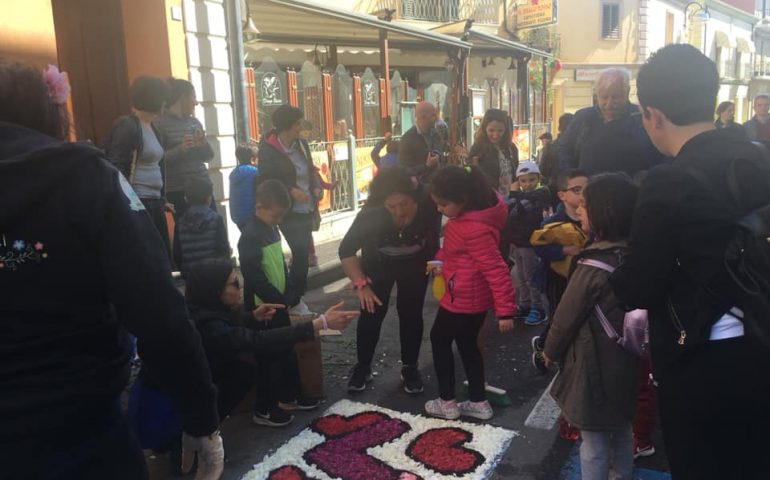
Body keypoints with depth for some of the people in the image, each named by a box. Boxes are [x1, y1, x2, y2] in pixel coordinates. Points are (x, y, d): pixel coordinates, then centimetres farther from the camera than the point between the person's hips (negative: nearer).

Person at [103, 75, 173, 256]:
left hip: (153, 202, 9)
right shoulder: (128, 126, -10)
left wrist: (161, 200, 20)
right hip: (137, 203, -8)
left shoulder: (151, 127, 16)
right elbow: (116, 167, -15)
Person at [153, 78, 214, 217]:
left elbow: (208, 157, 16)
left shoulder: (194, 121, 13)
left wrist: (203, 143, -4)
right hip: (178, 192, -5)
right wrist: (180, 149, -24)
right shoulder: (159, 123, -4)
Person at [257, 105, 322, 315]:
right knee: (301, 253, -10)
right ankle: (296, 299, 7)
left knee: (302, 253, 13)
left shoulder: (302, 144, 5)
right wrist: (290, 190, -21)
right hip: (289, 212, -6)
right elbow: (265, 182, -11)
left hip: (307, 209, 7)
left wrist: (317, 188, -2)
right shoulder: (268, 151, -12)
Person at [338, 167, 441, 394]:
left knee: (411, 314, 1)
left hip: (415, 264, 1)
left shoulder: (429, 206, -34)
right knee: (371, 313, 0)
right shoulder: (371, 214, -36)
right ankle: (362, 367, 18)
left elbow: (433, 241, -11)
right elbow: (346, 250, -25)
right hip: (378, 264, 0)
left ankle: (410, 368, 20)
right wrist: (361, 284, -33)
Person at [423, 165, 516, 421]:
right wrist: (442, 261, 3)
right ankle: (479, 402, 32)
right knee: (468, 344, 20)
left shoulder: (475, 229, -31)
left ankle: (447, 402, 24)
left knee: (440, 340, 11)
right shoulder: (469, 212, -1)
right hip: (474, 297, 9)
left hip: (463, 298, -9)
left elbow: (495, 269, -28)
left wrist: (505, 310, -24)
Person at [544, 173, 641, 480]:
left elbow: (566, 317, -14)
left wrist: (551, 351, 2)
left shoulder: (592, 268, -24)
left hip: (594, 365, -8)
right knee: (620, 430, 25)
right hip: (624, 361, 8)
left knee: (594, 443, 6)